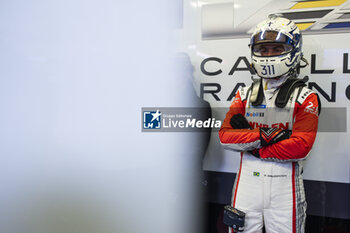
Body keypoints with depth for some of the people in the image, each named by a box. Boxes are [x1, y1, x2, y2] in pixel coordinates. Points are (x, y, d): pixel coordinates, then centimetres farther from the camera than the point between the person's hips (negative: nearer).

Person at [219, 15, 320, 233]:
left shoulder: (305, 97, -2)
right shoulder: (246, 94, 8)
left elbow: (301, 146, -16)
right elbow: (225, 135, -4)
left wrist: (250, 145, -13)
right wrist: (263, 136, -17)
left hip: (285, 185, -3)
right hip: (247, 181, 3)